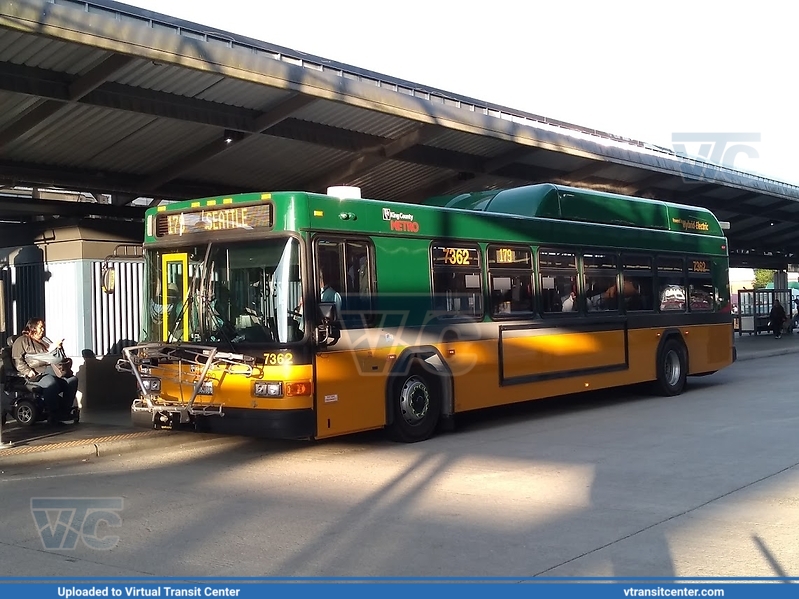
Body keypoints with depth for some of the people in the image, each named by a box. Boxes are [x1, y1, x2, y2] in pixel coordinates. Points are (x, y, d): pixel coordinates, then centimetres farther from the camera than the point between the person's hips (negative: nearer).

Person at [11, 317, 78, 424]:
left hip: (52, 369, 7)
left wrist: (58, 347, 13)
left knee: (73, 379, -21)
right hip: (37, 373, -6)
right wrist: (28, 371, -16)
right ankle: (52, 414, -31)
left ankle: (65, 410, -19)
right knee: (52, 383, -38)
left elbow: (57, 357, 35)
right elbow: (17, 360, -1)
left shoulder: (44, 341, 31)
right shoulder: (22, 341, 12)